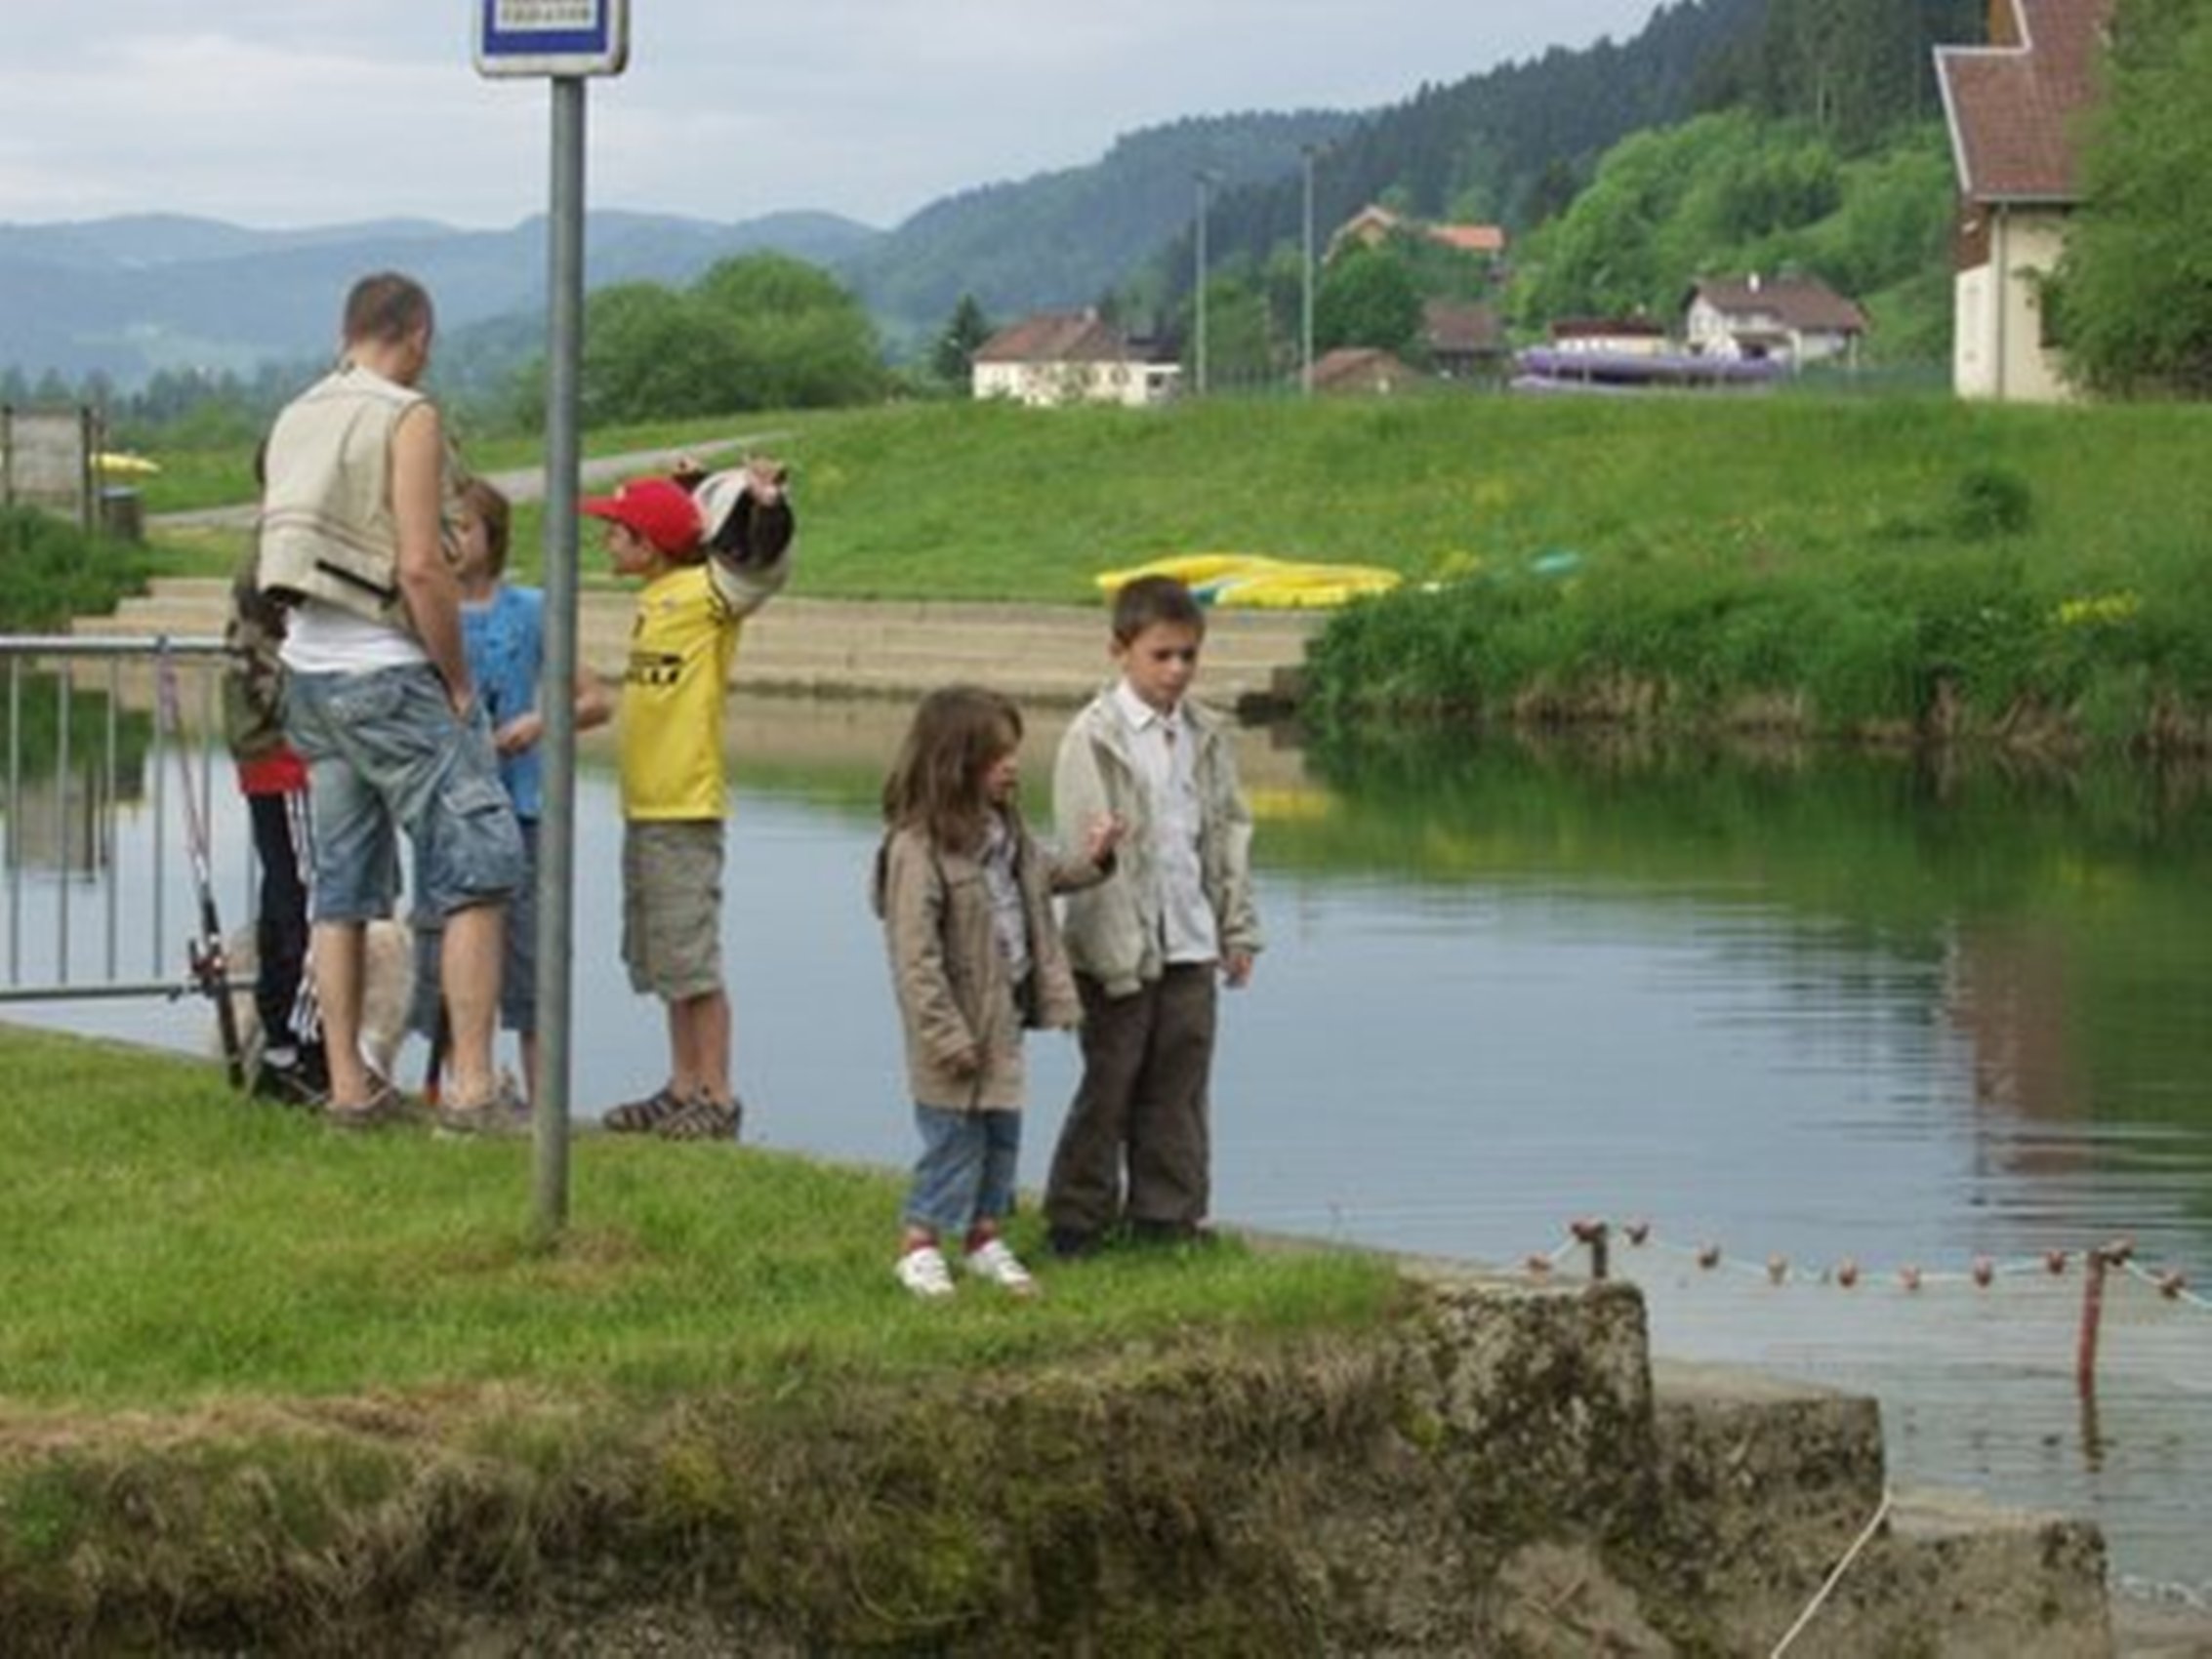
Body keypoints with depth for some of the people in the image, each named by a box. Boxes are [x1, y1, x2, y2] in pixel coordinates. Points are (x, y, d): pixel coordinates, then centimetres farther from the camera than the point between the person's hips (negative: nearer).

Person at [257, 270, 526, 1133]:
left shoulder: (295, 420, 12)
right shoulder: (407, 417, -10)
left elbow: (279, 563, 14)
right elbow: (421, 568, -17)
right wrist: (459, 680, -8)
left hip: (308, 670, 8)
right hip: (387, 672, -8)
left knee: (342, 884, 11)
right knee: (478, 868, -4)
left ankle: (349, 1085, 12)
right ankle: (472, 1088, -9)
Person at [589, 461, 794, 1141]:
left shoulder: (706, 594, -11)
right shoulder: (658, 596, 13)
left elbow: (763, 569, -26)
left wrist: (767, 506, -40)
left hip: (687, 809, -9)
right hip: (644, 806, 9)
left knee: (691, 959, -7)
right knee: (660, 961, 13)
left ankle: (718, 1097, -2)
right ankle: (683, 1087, 21)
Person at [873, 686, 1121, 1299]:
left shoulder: (1003, 829, 5)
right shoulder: (917, 847, -22)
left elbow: (1041, 878, 25)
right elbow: (914, 955, -22)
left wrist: (1090, 861, 6)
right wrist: (947, 1036, -22)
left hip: (1002, 1014, 8)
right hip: (957, 1020, -8)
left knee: (1002, 1131, 14)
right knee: (954, 1133, 0)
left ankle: (984, 1234, 27)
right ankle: (920, 1245, 13)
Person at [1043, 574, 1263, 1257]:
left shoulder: (1205, 735, 8)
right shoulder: (1094, 737, -10)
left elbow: (1230, 831, 15)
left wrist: (1239, 929, 10)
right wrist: (1117, 955, -16)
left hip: (1189, 944, 5)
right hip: (1120, 949, -5)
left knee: (1180, 1085, 9)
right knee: (1109, 1085, 2)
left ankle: (1169, 1214, 18)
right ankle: (1078, 1219, 11)